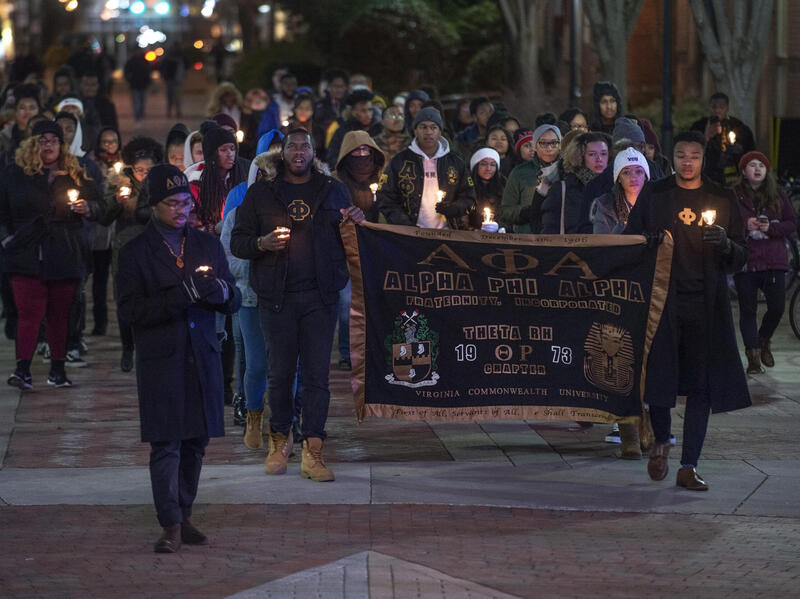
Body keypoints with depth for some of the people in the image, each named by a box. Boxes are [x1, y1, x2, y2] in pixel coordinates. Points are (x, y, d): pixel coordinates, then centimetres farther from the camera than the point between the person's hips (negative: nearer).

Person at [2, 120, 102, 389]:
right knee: (29, 313, -11)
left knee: (60, 316, 6)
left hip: (65, 257, 2)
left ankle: (58, 370, 14)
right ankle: (22, 369, -16)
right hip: (26, 256, -2)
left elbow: (98, 206, 16)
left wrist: (87, 208, -6)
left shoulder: (75, 174, 10)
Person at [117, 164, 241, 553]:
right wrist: (180, 295, -19)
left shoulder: (208, 246, 13)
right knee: (165, 444, -9)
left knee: (195, 442, 6)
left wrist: (221, 291, -13)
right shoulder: (136, 253, 0)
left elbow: (233, 303, 12)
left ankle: (184, 516, 15)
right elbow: (131, 309, -8)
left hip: (202, 358, 4)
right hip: (160, 360, -4)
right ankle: (171, 525, -9)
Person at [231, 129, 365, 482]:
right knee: (279, 372, 3)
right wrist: (262, 243, -12)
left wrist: (357, 223, -2)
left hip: (320, 297, 0)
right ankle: (280, 440, 21)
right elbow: (237, 242, 8)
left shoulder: (333, 191, 13)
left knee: (317, 374, -5)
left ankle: (312, 453, -4)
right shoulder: (261, 193, 9)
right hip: (277, 297, 0)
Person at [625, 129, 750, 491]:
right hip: (662, 296, -1)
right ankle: (661, 441, 23)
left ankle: (689, 467, 1)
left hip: (705, 302, 1)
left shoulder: (721, 200, 10)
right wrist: (650, 243, -10)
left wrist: (725, 244, -13)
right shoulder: (653, 196, 8)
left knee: (701, 384, -3)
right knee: (659, 376, -6)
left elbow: (739, 259, 10)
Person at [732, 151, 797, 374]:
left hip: (773, 262, 2)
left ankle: (763, 342, 26)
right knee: (748, 310, 0)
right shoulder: (733, 196, 1)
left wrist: (771, 228, -10)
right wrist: (745, 226, -16)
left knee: (777, 307, -2)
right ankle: (753, 356, 8)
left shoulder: (778, 196, 9)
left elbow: (793, 224, 8)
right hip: (745, 261, -2)